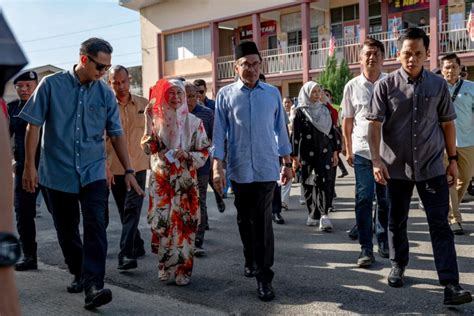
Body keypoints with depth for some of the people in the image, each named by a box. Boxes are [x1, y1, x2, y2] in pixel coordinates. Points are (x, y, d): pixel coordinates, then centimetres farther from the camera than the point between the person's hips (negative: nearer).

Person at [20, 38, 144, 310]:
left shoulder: (105, 93, 2)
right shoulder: (51, 85, -4)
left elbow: (116, 134, 7)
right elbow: (34, 126, -2)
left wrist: (129, 170, 4)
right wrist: (30, 165, -6)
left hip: (93, 172, 1)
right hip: (57, 172, 0)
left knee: (96, 225, -13)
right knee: (66, 229, 11)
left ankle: (93, 285, -14)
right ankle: (79, 274, 30)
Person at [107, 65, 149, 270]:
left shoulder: (144, 105, 2)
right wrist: (105, 168, -13)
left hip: (138, 167, -1)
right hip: (115, 169, 1)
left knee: (132, 209, -11)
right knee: (125, 212, 13)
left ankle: (126, 254, -11)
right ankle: (137, 246, 29)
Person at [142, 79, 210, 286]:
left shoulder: (194, 122, 1)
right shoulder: (157, 119, 5)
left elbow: (204, 153, 1)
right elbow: (148, 149, 0)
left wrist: (187, 155, -18)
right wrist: (150, 125, -10)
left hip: (185, 181, -1)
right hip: (161, 180, 1)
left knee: (183, 224, 0)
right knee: (161, 223, 0)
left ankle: (183, 269, 11)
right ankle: (165, 266, 17)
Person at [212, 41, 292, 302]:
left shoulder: (273, 93, 5)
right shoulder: (225, 94, 0)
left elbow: (280, 128, 10)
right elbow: (219, 132, -1)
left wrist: (287, 162, 10)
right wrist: (217, 167, -6)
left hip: (266, 168, 0)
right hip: (239, 169, 1)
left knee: (262, 222, -3)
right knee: (244, 220, 14)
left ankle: (264, 276, 4)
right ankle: (251, 262, 34)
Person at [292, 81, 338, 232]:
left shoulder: (324, 110, 10)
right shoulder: (300, 112, 0)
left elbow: (332, 131, 12)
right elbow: (295, 135, -2)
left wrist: (335, 151, 8)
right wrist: (295, 156, -6)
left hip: (324, 151, 2)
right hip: (307, 153, -1)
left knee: (325, 182, -11)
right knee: (308, 184, 5)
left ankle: (324, 216, -14)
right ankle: (313, 214, 17)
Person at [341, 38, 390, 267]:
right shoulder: (352, 86, 2)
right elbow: (347, 121, 9)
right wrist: (348, 150, 9)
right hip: (362, 151, 0)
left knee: (385, 199, 11)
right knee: (364, 199, -2)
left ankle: (383, 241, 29)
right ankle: (366, 249, 6)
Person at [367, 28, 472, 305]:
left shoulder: (438, 85, 3)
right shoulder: (386, 85, -3)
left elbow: (447, 124, 10)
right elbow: (375, 125, -7)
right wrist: (377, 160, -17)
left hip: (432, 167, 1)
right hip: (397, 167, 0)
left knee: (440, 224, -2)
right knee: (397, 222, 13)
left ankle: (451, 284, -1)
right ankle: (398, 267, 32)